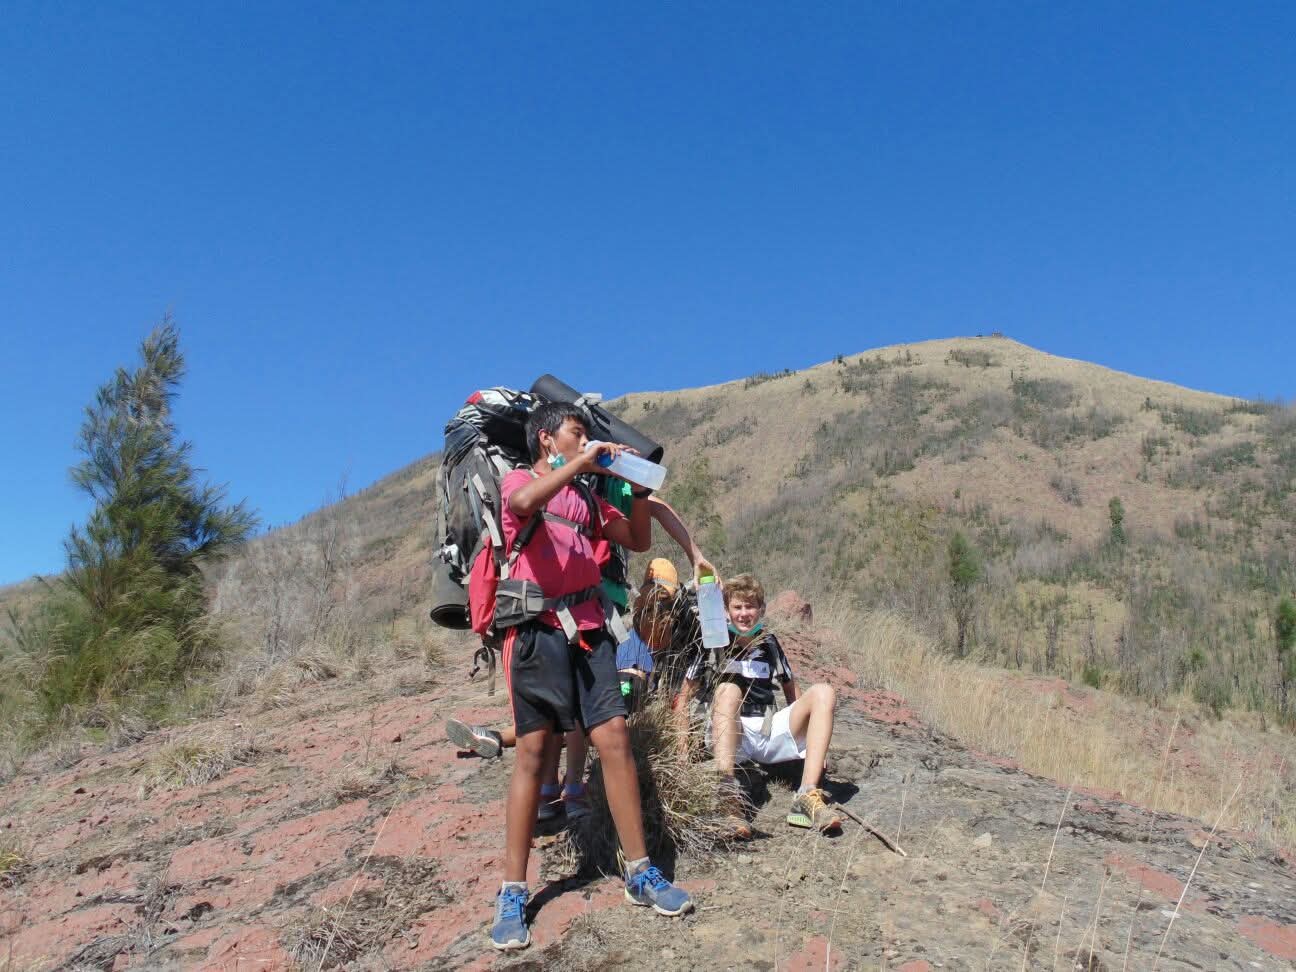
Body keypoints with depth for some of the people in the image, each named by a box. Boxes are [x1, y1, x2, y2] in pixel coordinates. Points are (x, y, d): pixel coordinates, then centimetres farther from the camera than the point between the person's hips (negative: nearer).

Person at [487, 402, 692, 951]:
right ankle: (513, 893, 2)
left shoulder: (586, 499, 22)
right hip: (538, 629, -5)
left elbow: (639, 541, 22)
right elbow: (523, 503, -20)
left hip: (589, 629, 5)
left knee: (614, 738, -4)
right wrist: (583, 460, -17)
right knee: (532, 751, -5)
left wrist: (637, 487, 9)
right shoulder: (518, 481, 5)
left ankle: (639, 873, 4)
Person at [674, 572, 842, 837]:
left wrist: (812, 741, 5)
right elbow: (685, 695, 0)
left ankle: (807, 798, -31)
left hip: (768, 731, 4)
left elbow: (792, 694, 16)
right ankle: (726, 797, -48)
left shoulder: (769, 642, 10)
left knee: (823, 692, -15)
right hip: (728, 736, -3)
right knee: (728, 690, -33)